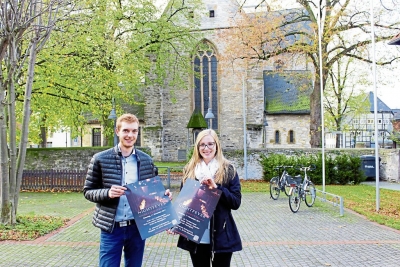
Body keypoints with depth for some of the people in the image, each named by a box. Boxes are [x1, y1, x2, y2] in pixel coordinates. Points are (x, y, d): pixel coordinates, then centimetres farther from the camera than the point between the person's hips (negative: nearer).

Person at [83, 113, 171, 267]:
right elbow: (88, 191, -1)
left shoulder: (146, 160, 3)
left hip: (137, 227, 3)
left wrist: (163, 194, -10)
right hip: (111, 228, -2)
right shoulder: (100, 159, -5)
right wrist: (107, 193, -20)